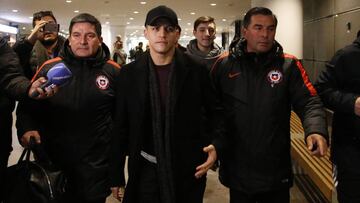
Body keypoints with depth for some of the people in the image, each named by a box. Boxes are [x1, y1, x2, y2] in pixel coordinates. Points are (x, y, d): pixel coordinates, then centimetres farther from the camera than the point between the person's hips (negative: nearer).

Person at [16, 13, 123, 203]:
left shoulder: (113, 72, -2)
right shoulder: (49, 67, 0)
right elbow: (28, 106, 7)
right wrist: (26, 129, -11)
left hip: (96, 165, -1)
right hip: (51, 160, 2)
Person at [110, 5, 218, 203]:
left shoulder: (197, 71, -5)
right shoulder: (129, 73, -1)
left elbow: (214, 113, 5)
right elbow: (121, 126, 1)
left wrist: (215, 146, -13)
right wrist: (116, 175, 2)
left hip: (188, 169, 0)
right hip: (145, 170, 1)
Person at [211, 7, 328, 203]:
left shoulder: (289, 65, -2)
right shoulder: (224, 64, -2)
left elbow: (309, 102, -9)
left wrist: (316, 130, -28)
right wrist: (213, 142, -9)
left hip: (276, 167, 0)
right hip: (236, 167, 0)